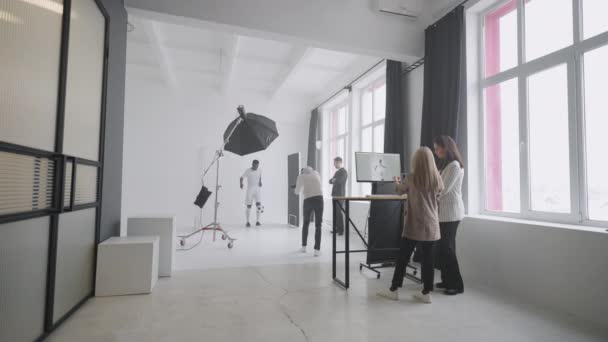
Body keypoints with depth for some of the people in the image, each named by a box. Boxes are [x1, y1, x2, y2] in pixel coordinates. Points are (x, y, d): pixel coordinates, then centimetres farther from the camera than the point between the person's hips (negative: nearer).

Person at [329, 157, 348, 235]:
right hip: (335, 194, 8)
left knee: (339, 212, -8)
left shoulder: (344, 172, -7)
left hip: (340, 195, -8)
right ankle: (337, 228, 13)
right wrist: (332, 180, -5)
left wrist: (333, 180, -1)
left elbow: (338, 181, -19)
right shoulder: (336, 172, 19)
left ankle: (341, 230, -4)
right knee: (336, 212, 8)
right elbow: (331, 181, 16)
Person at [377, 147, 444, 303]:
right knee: (428, 258, 8)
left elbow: (400, 191, 11)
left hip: (414, 226, -3)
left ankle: (394, 290, 15)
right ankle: (426, 293, 16)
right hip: (431, 225, 3)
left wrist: (397, 182, 32)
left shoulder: (411, 178, -7)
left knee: (403, 257, 5)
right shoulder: (437, 179, 1)